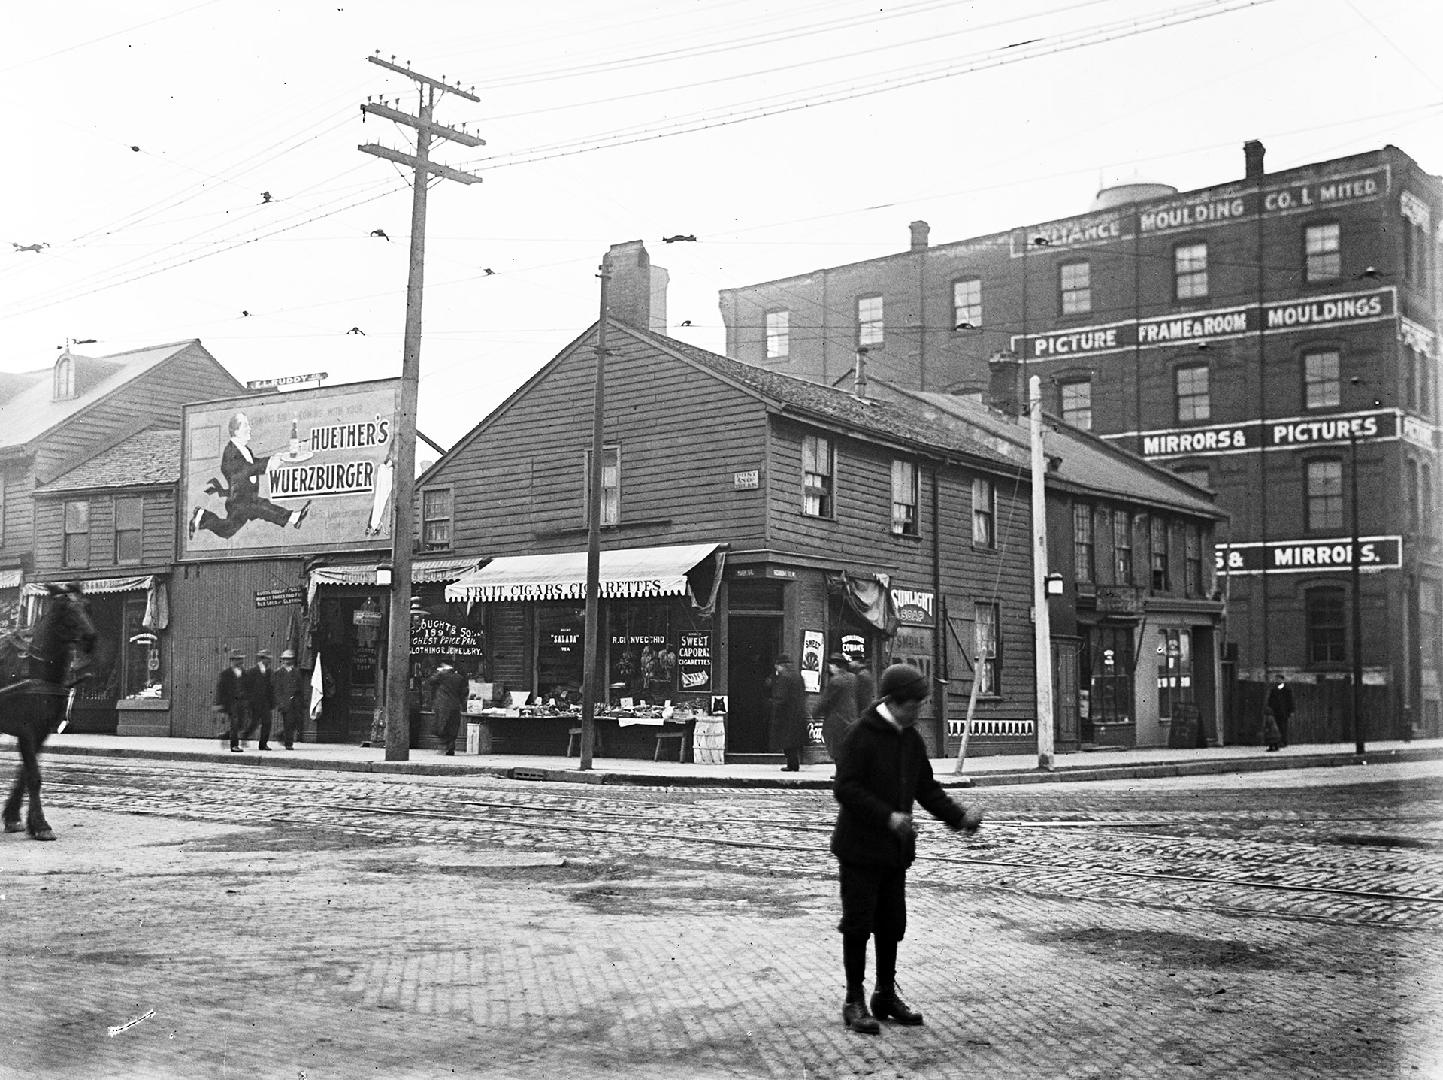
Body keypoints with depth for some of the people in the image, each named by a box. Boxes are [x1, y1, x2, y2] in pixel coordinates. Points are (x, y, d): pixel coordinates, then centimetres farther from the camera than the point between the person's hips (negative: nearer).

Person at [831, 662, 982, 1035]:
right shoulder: (861, 735, -15)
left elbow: (927, 788, 14)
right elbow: (845, 789, -20)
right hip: (860, 849, -7)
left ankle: (886, 995, 28)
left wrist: (958, 814, -1)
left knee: (892, 924, 14)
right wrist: (887, 816, -28)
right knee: (858, 924, 1)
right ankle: (855, 1001, 11)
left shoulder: (911, 739, 8)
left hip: (896, 850, 7)